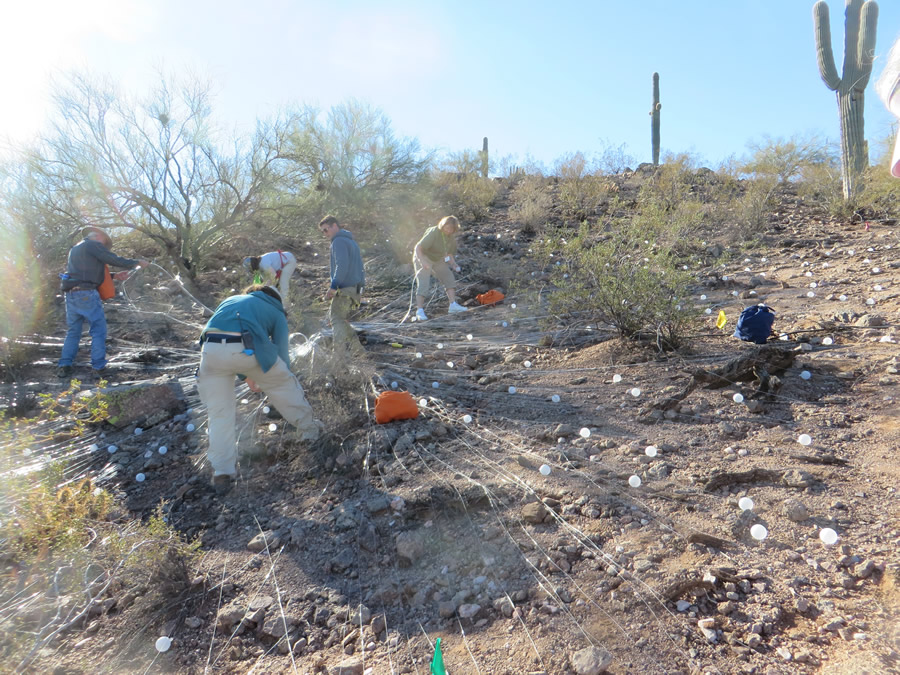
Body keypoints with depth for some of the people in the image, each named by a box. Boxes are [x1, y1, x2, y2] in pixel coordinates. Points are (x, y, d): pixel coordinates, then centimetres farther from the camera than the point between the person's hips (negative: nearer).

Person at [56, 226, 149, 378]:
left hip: (71, 295, 8)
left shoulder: (75, 249, 24)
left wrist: (115, 276, 20)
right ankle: (98, 366, -1)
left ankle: (64, 366, 9)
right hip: (86, 294, -8)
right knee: (98, 330, 0)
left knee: (73, 331, 13)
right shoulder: (93, 245, -3)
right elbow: (115, 260, -8)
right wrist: (138, 263, 4)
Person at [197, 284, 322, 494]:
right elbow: (281, 354, 20)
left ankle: (222, 473, 13)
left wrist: (246, 376, 51)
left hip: (211, 349, 3)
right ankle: (309, 427, 39)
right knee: (285, 385, 23)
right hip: (246, 349, -3)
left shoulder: (230, 300, 36)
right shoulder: (276, 312, 24)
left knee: (219, 414, 13)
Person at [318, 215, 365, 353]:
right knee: (341, 318, 19)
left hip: (344, 289, -10)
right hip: (355, 288, 10)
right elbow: (359, 265, 23)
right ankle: (355, 346, 16)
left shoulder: (338, 241, -9)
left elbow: (342, 265, -22)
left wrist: (333, 287, -20)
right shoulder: (351, 240, 22)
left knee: (337, 319, -9)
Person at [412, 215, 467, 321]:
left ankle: (453, 305, 1)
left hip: (438, 260, 7)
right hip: (423, 258, -7)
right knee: (423, 284, -16)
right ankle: (419, 311, -18)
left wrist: (453, 264, -6)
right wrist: (422, 261, -43)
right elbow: (418, 248, -29)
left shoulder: (451, 237, -3)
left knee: (449, 278, -1)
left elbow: (449, 253, 10)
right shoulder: (433, 233, -26)